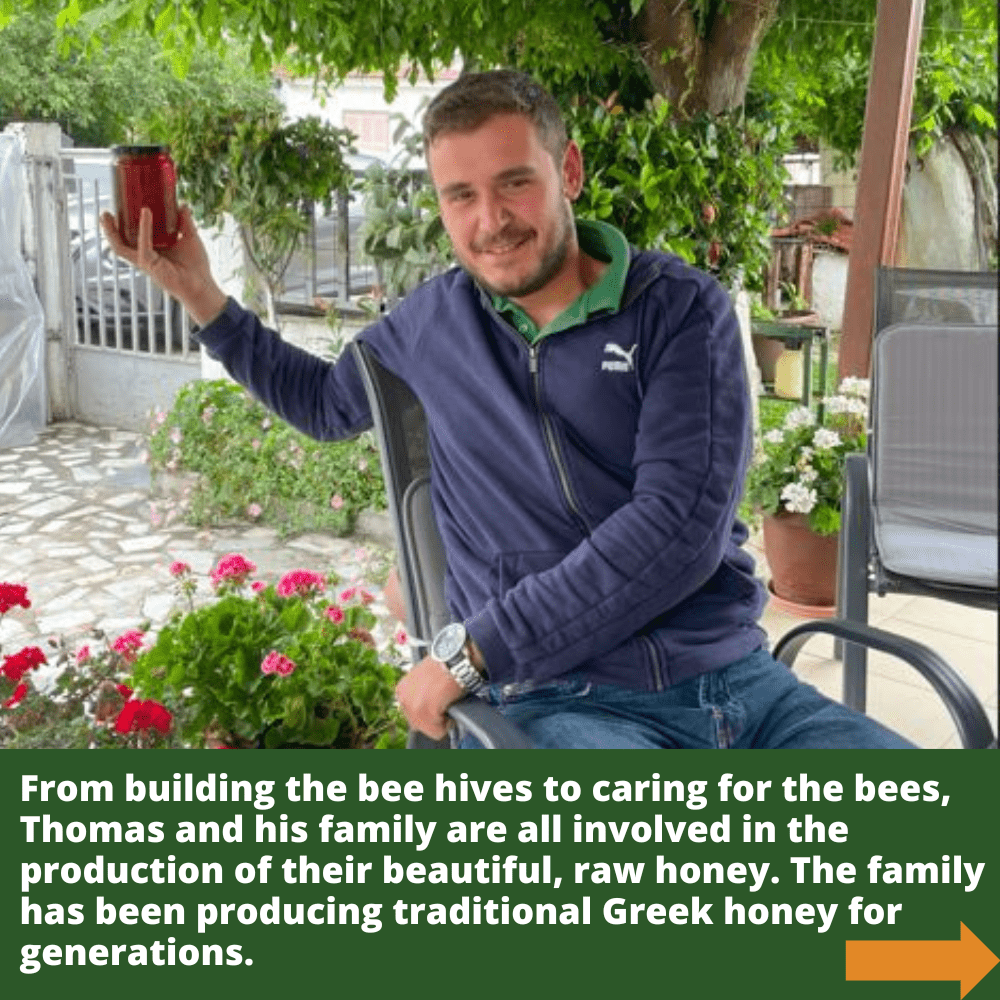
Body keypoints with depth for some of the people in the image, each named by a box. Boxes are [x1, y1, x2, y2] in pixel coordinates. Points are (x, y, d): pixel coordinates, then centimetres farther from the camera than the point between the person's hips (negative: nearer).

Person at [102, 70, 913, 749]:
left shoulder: (682, 308, 0)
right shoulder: (434, 320, 11)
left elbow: (680, 526, -12)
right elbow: (324, 401, 31)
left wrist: (474, 652, -13)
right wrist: (200, 294, 20)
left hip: (735, 678, 1)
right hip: (561, 701, 0)